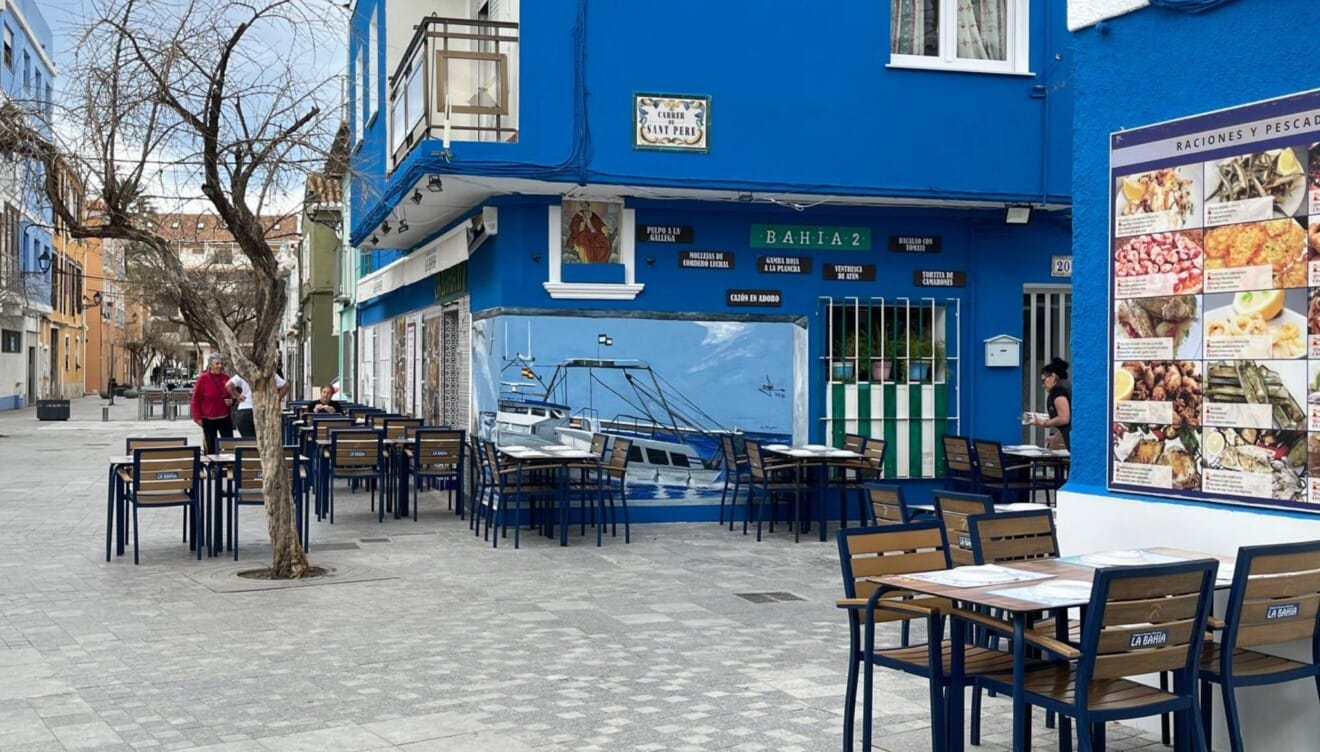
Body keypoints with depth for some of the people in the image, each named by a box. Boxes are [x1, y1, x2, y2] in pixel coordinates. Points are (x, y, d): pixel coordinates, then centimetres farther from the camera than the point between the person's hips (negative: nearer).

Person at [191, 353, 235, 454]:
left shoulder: (226, 378, 4)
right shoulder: (203, 378, -7)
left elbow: (231, 395, 19)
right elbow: (196, 400, -4)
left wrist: (232, 401, -3)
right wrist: (197, 417, -10)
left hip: (225, 418, 3)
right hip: (208, 420, -3)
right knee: (211, 448, 5)